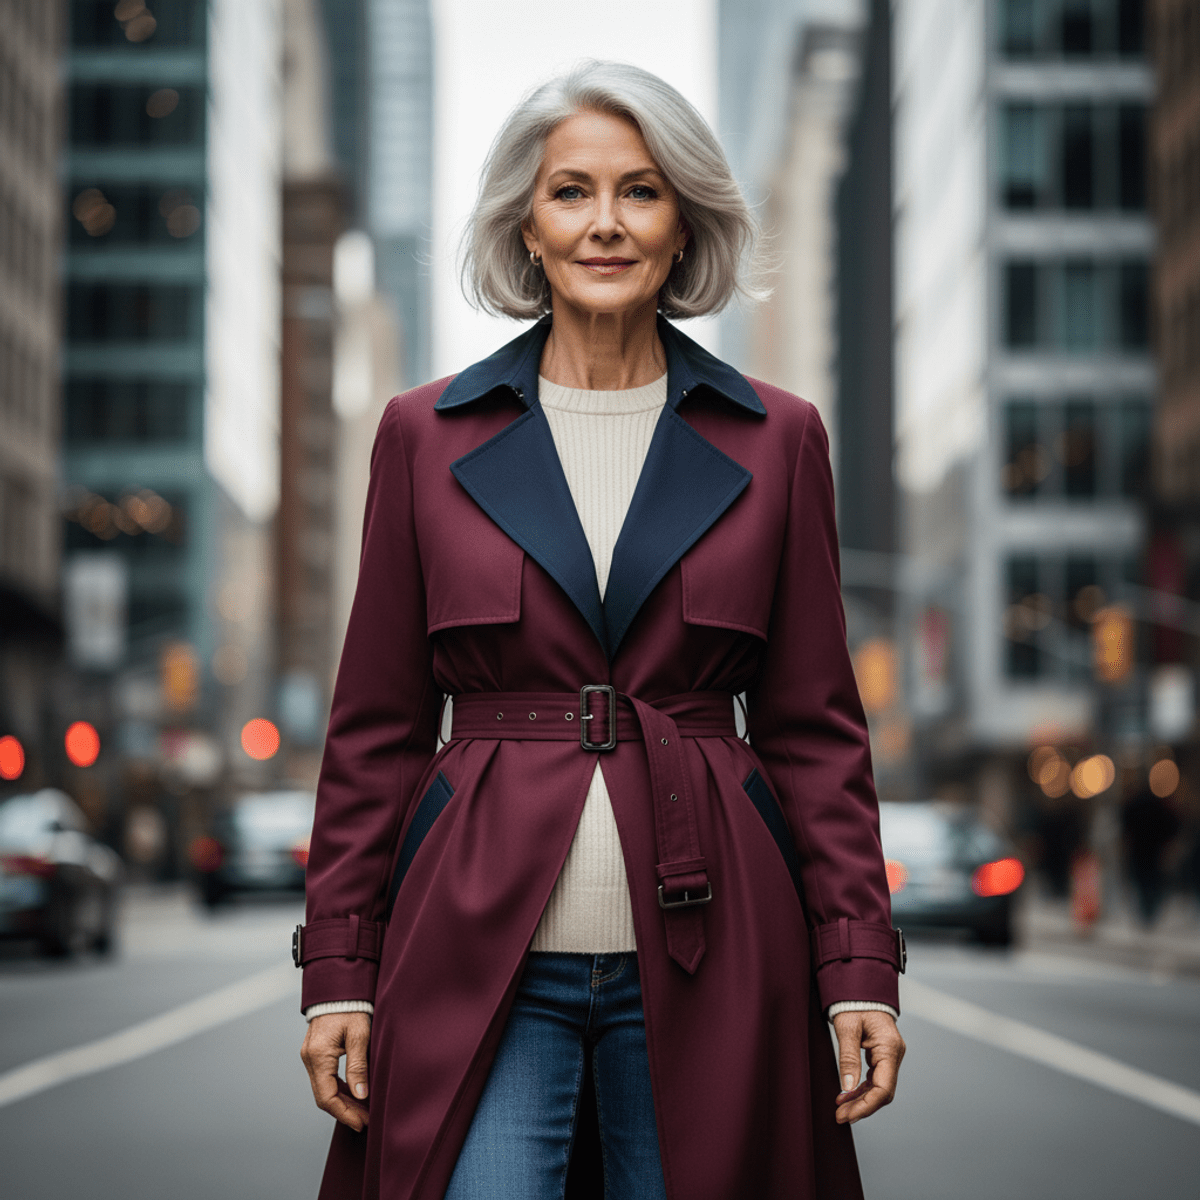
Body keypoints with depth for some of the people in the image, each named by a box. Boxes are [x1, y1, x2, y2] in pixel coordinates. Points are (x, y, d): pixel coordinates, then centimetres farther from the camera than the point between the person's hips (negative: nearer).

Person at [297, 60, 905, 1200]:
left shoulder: (776, 441, 6)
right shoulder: (426, 435, 5)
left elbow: (817, 728, 6)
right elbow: (376, 730, 7)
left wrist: (861, 969, -1)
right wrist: (338, 971, 2)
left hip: (704, 959, 1)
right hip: (480, 959, 0)